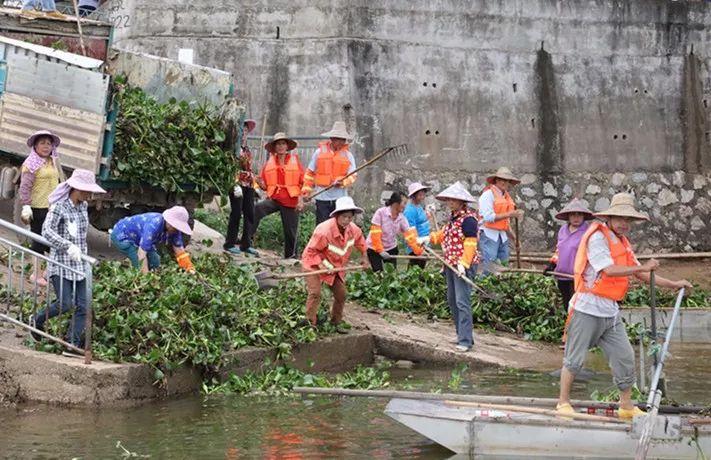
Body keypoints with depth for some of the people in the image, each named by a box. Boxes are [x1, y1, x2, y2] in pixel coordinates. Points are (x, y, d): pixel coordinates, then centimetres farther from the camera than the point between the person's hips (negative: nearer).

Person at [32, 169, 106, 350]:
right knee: (65, 304, -10)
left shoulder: (83, 206, 10)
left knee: (83, 306, -1)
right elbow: (47, 230, -25)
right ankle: (38, 320, 17)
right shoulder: (59, 206, -12)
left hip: (80, 264, 7)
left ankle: (73, 342, 6)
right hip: (61, 264, -7)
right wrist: (68, 246, -34)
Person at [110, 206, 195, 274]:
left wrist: (190, 270, -13)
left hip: (136, 238, 9)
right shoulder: (153, 226, -40)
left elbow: (179, 250, -6)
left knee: (155, 263, -1)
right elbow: (141, 253, -40)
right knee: (140, 264, -24)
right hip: (121, 235, -9)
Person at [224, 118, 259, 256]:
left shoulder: (247, 149, 17)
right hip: (238, 184, -8)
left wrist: (254, 183, 19)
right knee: (236, 214, -5)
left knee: (250, 214, 5)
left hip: (248, 184, 8)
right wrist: (236, 184, -21)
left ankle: (246, 245, 11)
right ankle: (229, 244, 3)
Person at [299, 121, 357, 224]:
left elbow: (352, 176, -1)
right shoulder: (320, 152, 5)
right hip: (322, 198, 0)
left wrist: (342, 182, -22)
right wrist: (306, 191, 6)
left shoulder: (347, 155, 6)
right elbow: (310, 173, 11)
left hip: (340, 198, 0)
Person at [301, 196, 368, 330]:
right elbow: (311, 250, -24)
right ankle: (310, 323, -14)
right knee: (315, 293, -20)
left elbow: (359, 238, 13)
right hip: (314, 264, -7)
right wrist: (322, 265, -32)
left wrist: (364, 255, 15)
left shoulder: (353, 229, -14)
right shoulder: (324, 230, -35)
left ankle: (336, 323, 25)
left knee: (341, 294, 8)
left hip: (336, 267, 7)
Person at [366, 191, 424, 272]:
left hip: (391, 248, 5)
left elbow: (409, 235, -11)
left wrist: (419, 251, -19)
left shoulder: (401, 218, -7)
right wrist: (380, 250, -26)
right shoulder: (380, 213, -21)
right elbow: (375, 233, -22)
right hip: (374, 248, -5)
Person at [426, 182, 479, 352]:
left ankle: (466, 341, -14)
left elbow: (470, 244, -21)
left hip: (463, 266, -10)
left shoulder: (468, 219, -16)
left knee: (462, 302, -13)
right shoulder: (453, 217, 14)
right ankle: (462, 334, 24)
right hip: (450, 264, 10)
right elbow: (445, 234, 28)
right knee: (452, 301, 15)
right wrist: (429, 238, 15)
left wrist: (463, 263, -28)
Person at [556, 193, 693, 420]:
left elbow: (639, 274, 20)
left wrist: (673, 285, 17)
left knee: (625, 357, 5)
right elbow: (609, 270, -22)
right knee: (575, 358, 0)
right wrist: (643, 267, -19)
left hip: (610, 311, 8)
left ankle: (626, 406, 14)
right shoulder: (597, 237, -12)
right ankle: (563, 402, 11)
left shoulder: (623, 243, 16)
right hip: (588, 307, -8)